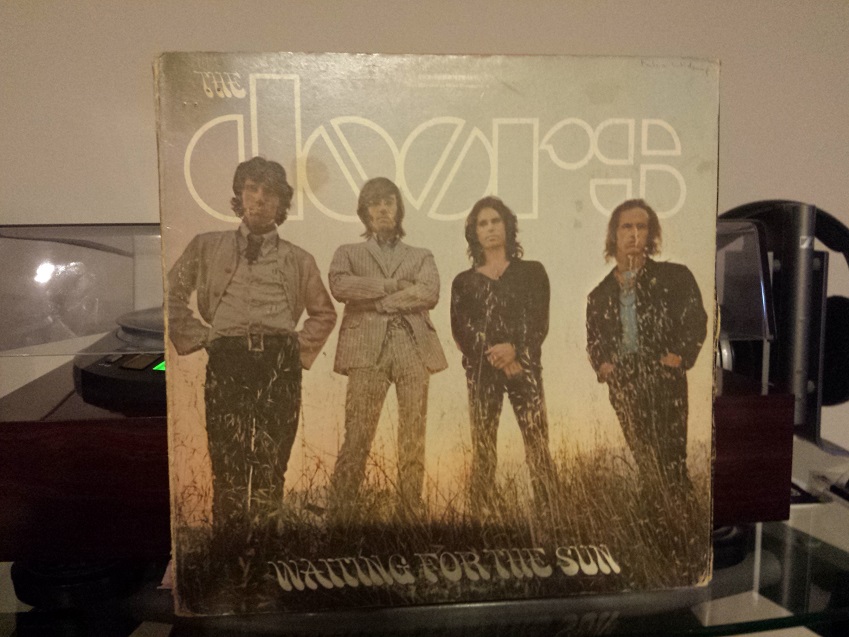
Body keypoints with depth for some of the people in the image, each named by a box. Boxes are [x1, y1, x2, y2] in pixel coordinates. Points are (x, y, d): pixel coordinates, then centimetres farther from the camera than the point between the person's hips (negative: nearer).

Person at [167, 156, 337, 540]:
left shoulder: (299, 260, 16)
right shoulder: (206, 247, 15)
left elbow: (324, 312, 24)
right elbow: (172, 294, 17)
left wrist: (302, 349, 11)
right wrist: (200, 335, 6)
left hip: (280, 365, 1)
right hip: (226, 361, -1)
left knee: (271, 465, 0)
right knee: (227, 460, -4)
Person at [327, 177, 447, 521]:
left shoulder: (421, 256, 21)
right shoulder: (348, 253, 20)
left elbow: (430, 293, 1)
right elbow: (340, 286, -3)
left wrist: (377, 301, -4)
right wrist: (394, 284, -4)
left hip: (414, 349, 2)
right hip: (367, 349, -1)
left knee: (413, 438, 1)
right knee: (357, 435, -8)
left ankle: (411, 512, 8)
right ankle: (338, 512, -1)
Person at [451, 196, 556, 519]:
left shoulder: (532, 272, 11)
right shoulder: (464, 281, 12)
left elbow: (540, 323, 3)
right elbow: (460, 331, 3)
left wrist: (514, 349, -14)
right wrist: (494, 358, -9)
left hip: (525, 367, 0)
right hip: (481, 371, 1)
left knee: (538, 446, -6)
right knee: (483, 449, -1)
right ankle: (483, 518, 6)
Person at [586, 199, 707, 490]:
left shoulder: (674, 276, 6)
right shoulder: (601, 293, 15)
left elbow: (695, 321, -1)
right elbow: (593, 338, 19)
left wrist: (678, 357, -11)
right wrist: (601, 364, 2)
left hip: (664, 382, -3)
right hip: (622, 387, 3)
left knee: (671, 462, -6)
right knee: (642, 463, 8)